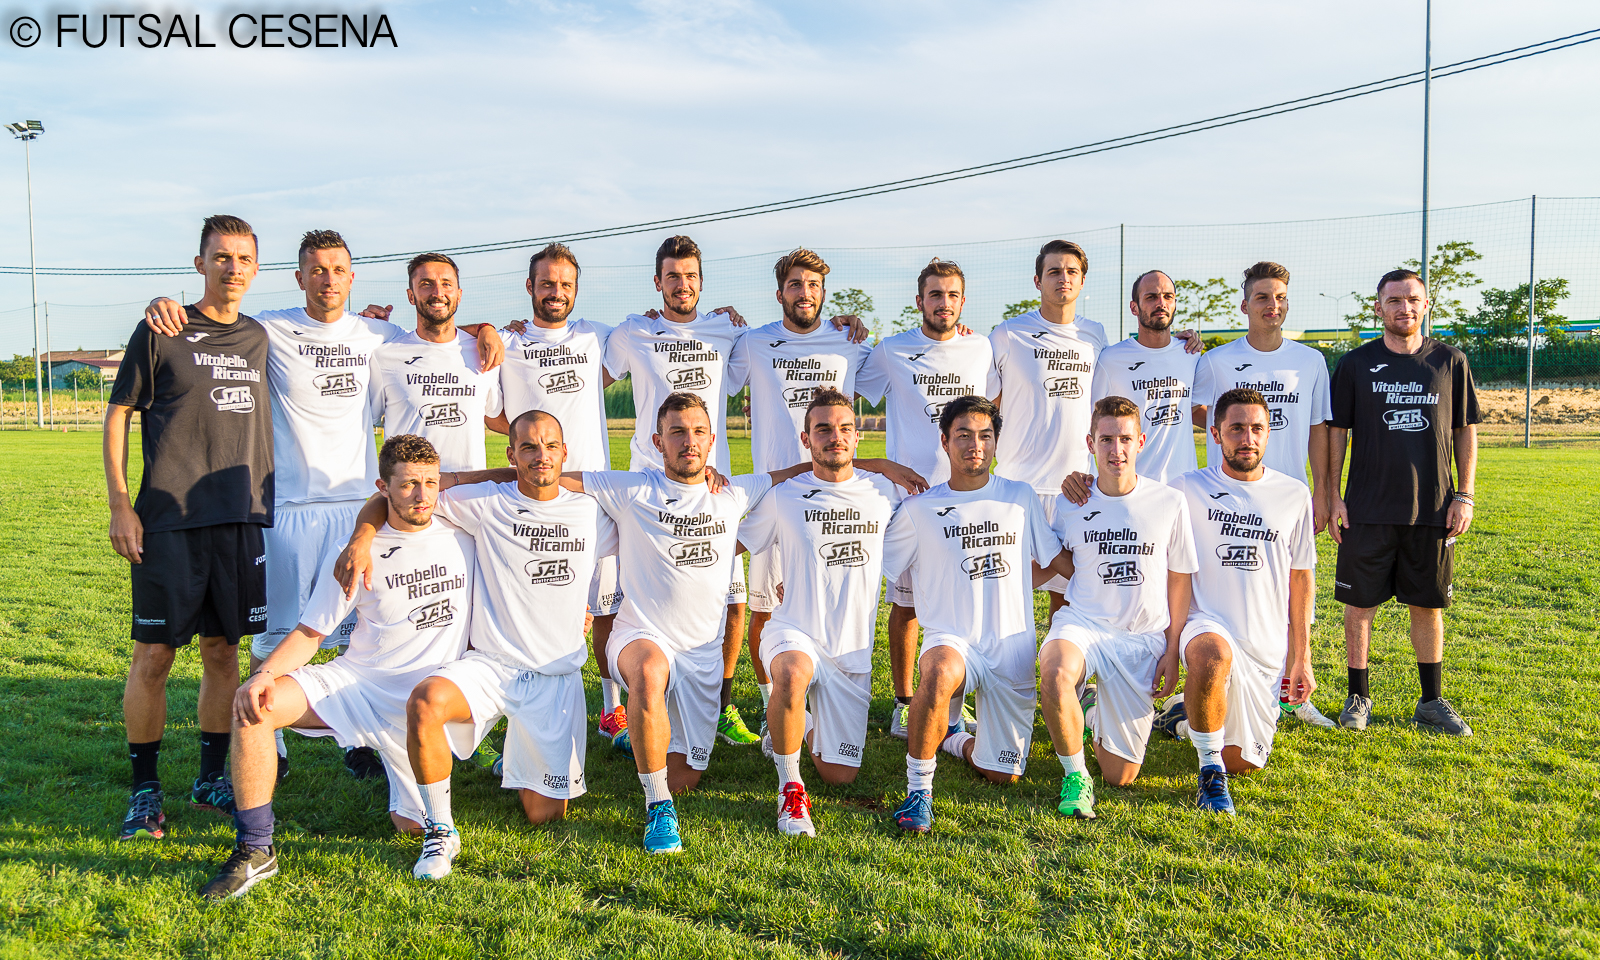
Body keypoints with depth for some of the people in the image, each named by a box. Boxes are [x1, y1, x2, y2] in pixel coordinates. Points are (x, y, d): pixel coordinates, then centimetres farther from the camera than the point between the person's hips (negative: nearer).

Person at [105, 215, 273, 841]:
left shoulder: (260, 338, 12)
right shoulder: (161, 331, 0)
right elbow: (118, 414, 0)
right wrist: (120, 504, -6)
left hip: (241, 518, 4)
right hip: (168, 520, -4)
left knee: (223, 650, 9)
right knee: (154, 654, 0)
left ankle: (212, 778, 21)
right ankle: (145, 789, 14)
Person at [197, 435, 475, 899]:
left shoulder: (464, 536, 0)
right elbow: (310, 632, -3)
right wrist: (265, 673, -21)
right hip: (357, 682, 0)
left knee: (412, 826, -3)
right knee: (252, 705, -25)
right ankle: (255, 850, -14)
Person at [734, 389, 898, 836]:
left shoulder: (883, 492, 5)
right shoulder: (782, 497, -2)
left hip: (854, 650, 3)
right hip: (795, 634, -3)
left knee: (840, 775, 4)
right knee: (793, 675, -41)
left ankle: (800, 725, 37)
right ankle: (790, 787, -17)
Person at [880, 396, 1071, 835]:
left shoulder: (1021, 497, 7)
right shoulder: (919, 509, 1)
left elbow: (1058, 562, 15)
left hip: (1013, 648, 3)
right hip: (952, 639, -3)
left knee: (1002, 774, 5)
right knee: (941, 673, -41)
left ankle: (951, 738, 39)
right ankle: (919, 787, -22)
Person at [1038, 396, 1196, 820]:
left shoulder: (1170, 503, -1)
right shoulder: (1070, 505, -1)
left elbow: (1179, 582, 7)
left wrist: (1172, 651, 2)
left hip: (1143, 638, 1)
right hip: (1082, 623, 0)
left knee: (1120, 775, 2)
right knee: (1055, 675, -39)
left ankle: (1096, 708, 35)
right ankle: (1075, 776, -13)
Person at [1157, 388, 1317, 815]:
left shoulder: (1294, 495, 6)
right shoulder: (1188, 489, -1)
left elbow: (1301, 579, 11)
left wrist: (1301, 659, 9)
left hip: (1268, 646, 4)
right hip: (1207, 624, -3)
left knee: (1243, 762, 6)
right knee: (1214, 656, -40)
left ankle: (1186, 714, 38)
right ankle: (1210, 769, -16)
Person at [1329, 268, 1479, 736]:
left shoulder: (1450, 362, 5)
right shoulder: (1355, 364, 2)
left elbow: (1466, 431, 9)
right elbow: (1336, 431, 4)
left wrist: (1464, 496, 2)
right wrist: (1332, 494, -2)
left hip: (1433, 510, 1)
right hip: (1368, 511, -1)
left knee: (1428, 605, 9)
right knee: (1360, 605, 3)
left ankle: (1432, 701, 23)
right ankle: (1358, 697, 18)